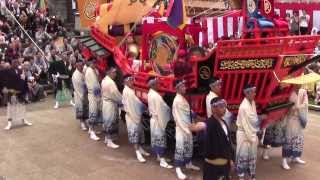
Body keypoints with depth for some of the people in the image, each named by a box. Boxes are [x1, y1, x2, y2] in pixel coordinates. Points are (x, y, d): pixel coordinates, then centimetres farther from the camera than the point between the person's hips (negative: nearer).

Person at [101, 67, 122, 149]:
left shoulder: (104, 80, 7)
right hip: (111, 104, -10)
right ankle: (110, 142, 6)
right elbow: (116, 94, -21)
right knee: (111, 122, -2)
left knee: (108, 121, 19)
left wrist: (119, 100, 10)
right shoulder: (110, 82, -24)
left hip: (106, 102, 10)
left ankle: (107, 138, 31)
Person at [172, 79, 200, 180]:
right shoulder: (176, 100, -15)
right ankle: (178, 169, 3)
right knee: (180, 147, -4)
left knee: (189, 146, 18)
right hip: (181, 128, -8)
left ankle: (188, 163, 34)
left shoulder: (184, 99, 9)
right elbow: (177, 117, -16)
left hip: (188, 127, 8)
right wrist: (184, 128, -16)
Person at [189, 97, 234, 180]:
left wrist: (230, 159, 18)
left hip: (225, 162, 8)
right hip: (213, 163, -8)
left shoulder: (223, 122, 8)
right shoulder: (211, 122, -18)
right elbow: (205, 125, -44)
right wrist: (198, 126, -67)